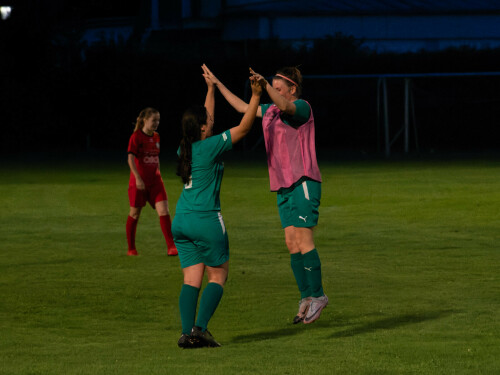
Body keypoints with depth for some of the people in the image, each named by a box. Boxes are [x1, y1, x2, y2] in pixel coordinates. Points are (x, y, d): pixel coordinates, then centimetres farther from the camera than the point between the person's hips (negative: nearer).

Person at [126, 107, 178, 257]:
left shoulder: (156, 137, 9)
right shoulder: (136, 136, -10)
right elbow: (131, 159, -16)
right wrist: (137, 178, -23)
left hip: (154, 180, 5)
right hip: (139, 181, -5)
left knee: (164, 210, -8)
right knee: (135, 213, 5)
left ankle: (171, 246, -10)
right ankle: (131, 249, 17)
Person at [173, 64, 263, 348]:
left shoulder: (187, 148, 9)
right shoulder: (211, 147, -10)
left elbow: (205, 118, 26)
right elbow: (244, 128, -8)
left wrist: (211, 88, 35)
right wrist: (256, 97, -7)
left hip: (182, 221, 7)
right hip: (206, 220, -7)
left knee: (192, 277, 5)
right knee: (218, 275, 4)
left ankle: (187, 331, -7)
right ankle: (200, 328, -9)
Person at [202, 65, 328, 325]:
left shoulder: (302, 107, -7)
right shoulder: (271, 110, 17)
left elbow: (286, 107, -31)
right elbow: (243, 108, 31)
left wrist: (265, 85, -46)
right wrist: (218, 85, 33)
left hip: (303, 182, -8)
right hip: (283, 186, 8)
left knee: (302, 238, -14)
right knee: (291, 242, 3)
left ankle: (317, 295, -9)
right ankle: (306, 298, 7)